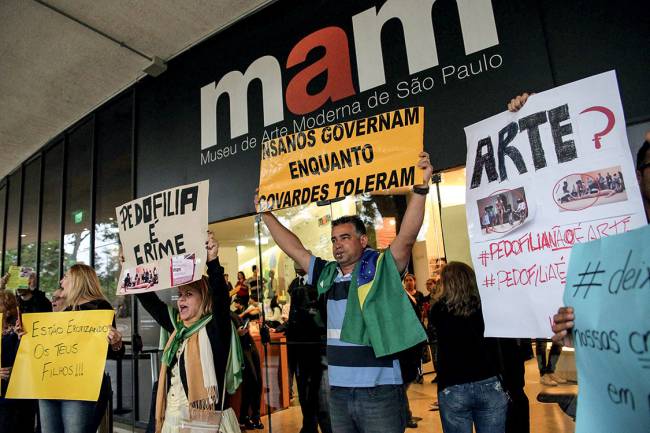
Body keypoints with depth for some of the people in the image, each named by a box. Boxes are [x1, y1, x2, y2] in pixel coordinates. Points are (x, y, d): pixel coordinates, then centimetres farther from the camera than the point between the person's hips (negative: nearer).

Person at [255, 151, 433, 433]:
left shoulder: (381, 268, -5)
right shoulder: (327, 275, 7)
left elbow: (407, 237, -19)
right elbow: (293, 248, 15)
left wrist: (420, 188, -26)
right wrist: (266, 214, 20)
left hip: (379, 392, -5)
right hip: (338, 392, 5)